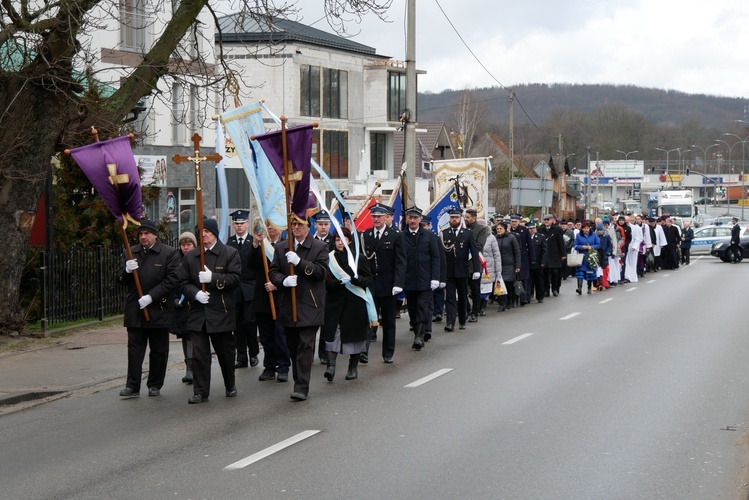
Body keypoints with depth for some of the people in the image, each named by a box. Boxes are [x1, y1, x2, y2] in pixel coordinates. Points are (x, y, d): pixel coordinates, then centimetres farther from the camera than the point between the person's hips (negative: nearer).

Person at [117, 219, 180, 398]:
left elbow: (171, 280, -10)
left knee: (158, 350, 6)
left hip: (159, 310, -3)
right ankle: (132, 386, 0)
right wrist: (127, 271, -12)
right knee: (134, 349, -1)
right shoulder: (132, 253, 10)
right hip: (135, 310, 3)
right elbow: (121, 281, 11)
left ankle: (155, 385, 17)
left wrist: (151, 296, -17)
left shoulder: (169, 254, -3)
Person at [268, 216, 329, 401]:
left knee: (306, 345, -10)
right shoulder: (281, 248, 11)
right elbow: (273, 272, 8)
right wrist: (283, 280, -14)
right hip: (288, 305, 4)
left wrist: (299, 262, -22)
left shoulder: (320, 247, -1)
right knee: (292, 346, 10)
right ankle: (299, 381, 22)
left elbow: (321, 271, -11)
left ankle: (302, 387, -11)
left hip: (309, 305, -4)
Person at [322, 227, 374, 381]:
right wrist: (338, 283, -19)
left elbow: (369, 279, 2)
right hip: (335, 301, 0)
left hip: (355, 303, 0)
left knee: (354, 335, 5)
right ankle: (331, 365, -16)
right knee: (332, 333, -12)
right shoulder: (329, 258, 4)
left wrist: (358, 280, -18)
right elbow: (326, 282, 0)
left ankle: (353, 367, 16)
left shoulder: (359, 258, 3)